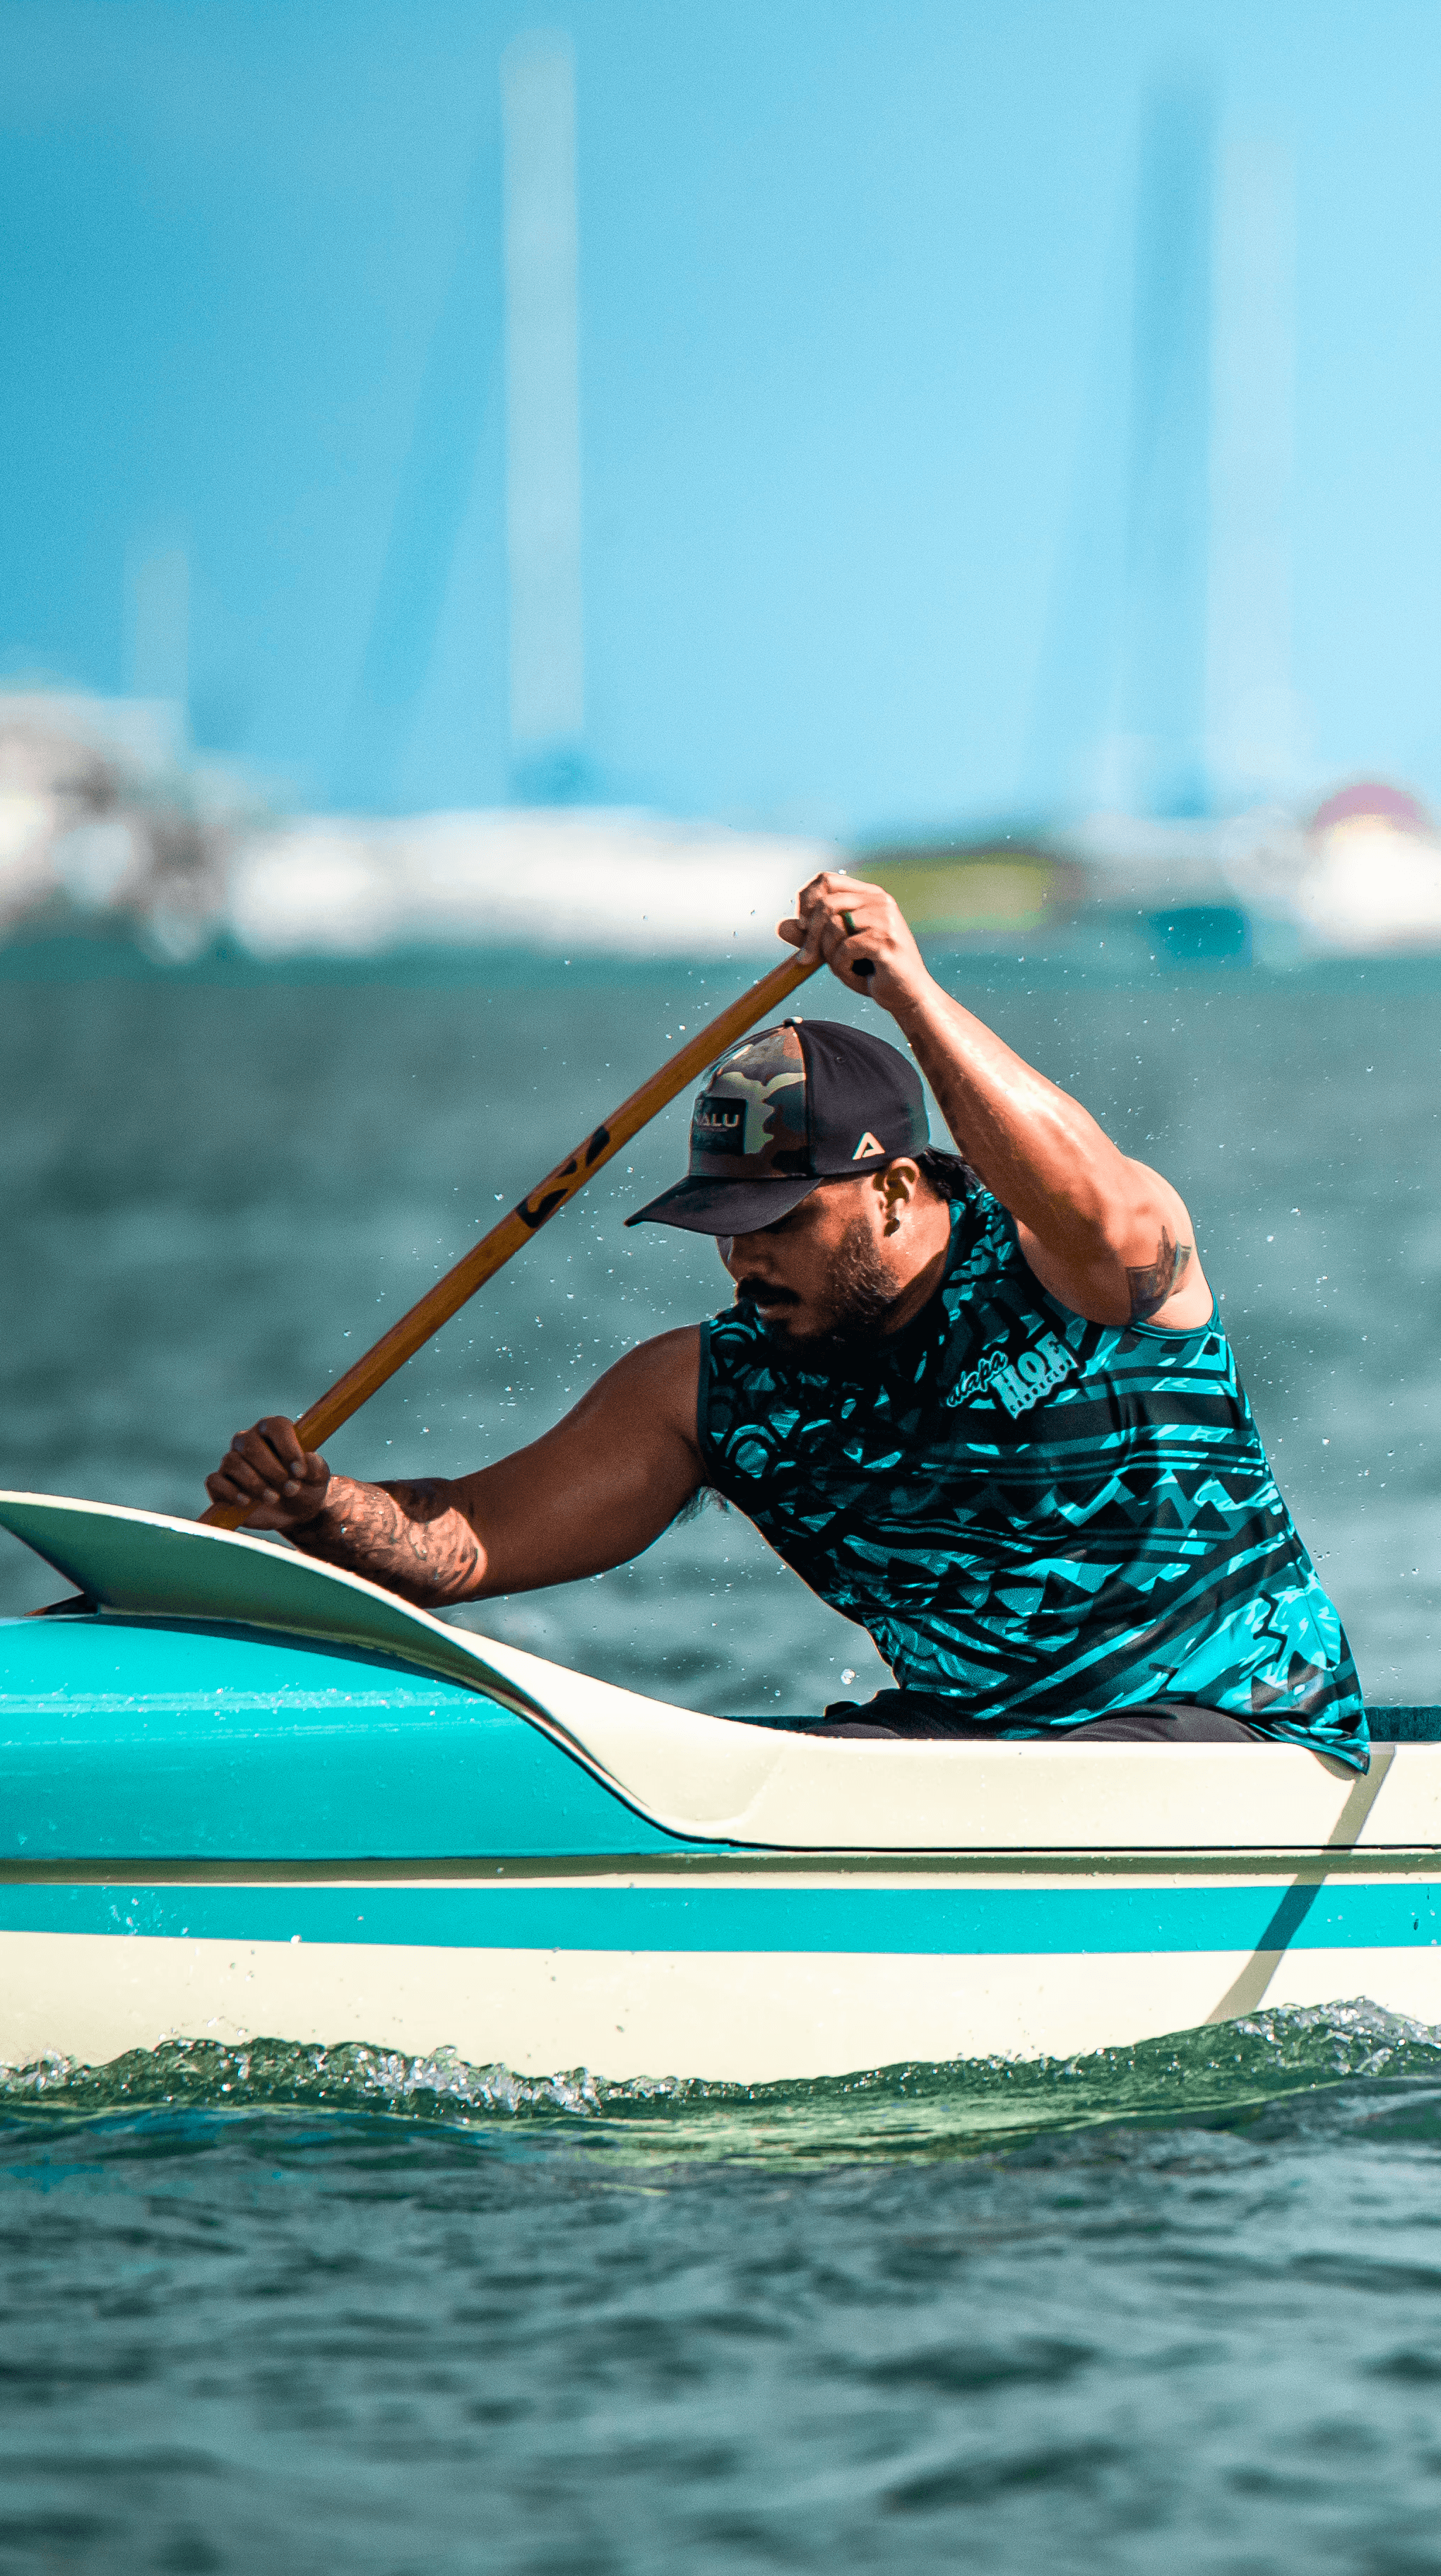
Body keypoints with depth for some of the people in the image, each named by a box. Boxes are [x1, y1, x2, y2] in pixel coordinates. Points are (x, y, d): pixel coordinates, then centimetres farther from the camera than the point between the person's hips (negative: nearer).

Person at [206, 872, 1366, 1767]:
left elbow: (1095, 1214, -39)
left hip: (1244, 1728, -6)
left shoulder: (1069, 1269, -13)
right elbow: (466, 1540, 1)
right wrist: (322, 1508, -21)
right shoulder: (709, 1388, 2)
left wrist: (912, 994, -48)